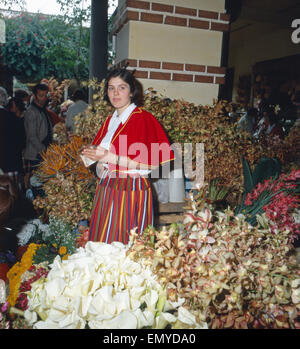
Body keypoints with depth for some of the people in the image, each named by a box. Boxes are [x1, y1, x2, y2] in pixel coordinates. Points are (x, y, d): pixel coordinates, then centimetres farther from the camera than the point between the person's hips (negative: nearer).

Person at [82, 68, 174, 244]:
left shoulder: (143, 119, -10)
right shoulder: (111, 120, 14)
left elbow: (151, 162, -17)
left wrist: (111, 158, -19)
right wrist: (93, 153, -1)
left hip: (131, 191, -7)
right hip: (106, 189, 7)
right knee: (103, 248, 11)